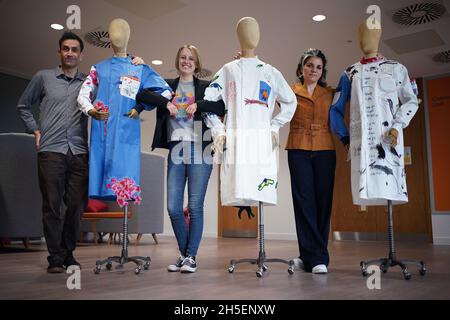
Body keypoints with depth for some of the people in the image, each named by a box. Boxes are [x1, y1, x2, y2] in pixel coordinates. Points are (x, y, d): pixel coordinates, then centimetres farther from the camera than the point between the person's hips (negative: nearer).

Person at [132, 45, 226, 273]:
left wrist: (198, 105, -14)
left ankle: (191, 256, 8)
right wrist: (165, 103, -10)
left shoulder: (206, 87, 10)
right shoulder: (167, 85, 16)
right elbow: (141, 94, 0)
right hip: (176, 150, 3)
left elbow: (222, 108, -6)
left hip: (199, 149, -2)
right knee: (173, 207, 1)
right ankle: (183, 254, 19)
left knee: (195, 206, -3)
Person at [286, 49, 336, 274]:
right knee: (304, 201, -6)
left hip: (324, 151, 2)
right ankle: (316, 258, -1)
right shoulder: (291, 92, 8)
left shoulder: (330, 94, 15)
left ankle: (312, 257, 8)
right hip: (298, 150, -2)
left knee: (323, 202, -1)